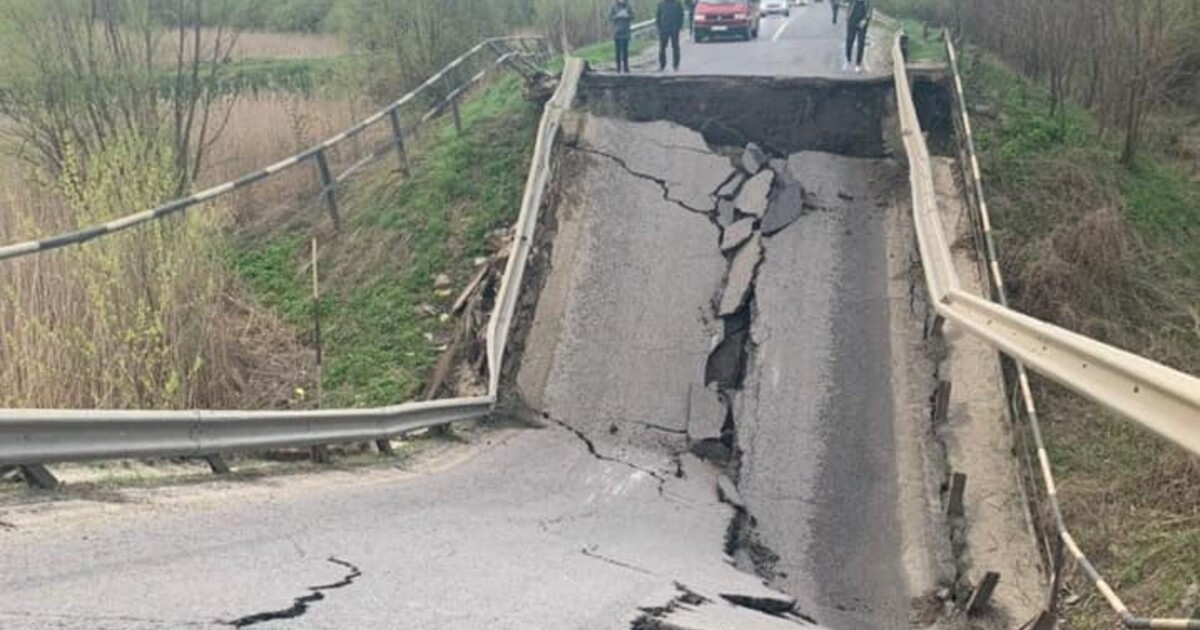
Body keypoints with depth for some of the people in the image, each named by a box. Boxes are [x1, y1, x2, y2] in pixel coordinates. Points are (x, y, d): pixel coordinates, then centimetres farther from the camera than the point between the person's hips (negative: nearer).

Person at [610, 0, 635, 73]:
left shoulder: (628, 6, 3)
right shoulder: (614, 6, -1)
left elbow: (632, 18, 5)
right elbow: (610, 18, -3)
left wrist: (627, 16, -16)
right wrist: (618, 16, -19)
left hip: (625, 32, 1)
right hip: (617, 32, -1)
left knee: (625, 50, 0)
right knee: (618, 50, -2)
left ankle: (626, 67, 5)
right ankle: (618, 67, 4)